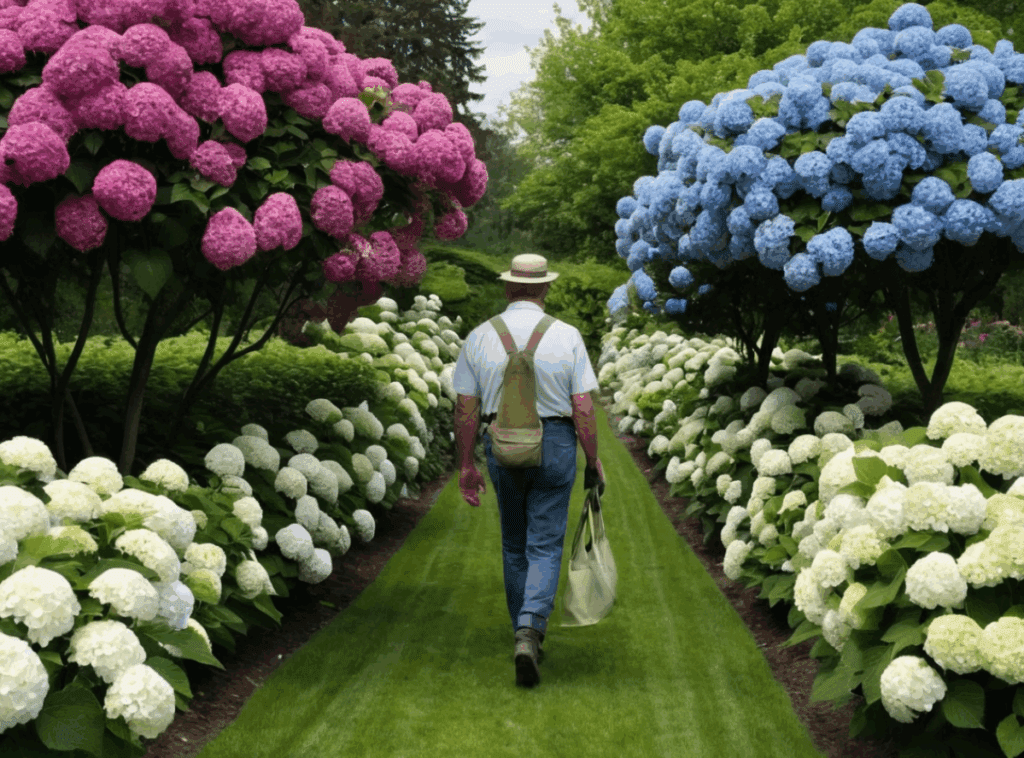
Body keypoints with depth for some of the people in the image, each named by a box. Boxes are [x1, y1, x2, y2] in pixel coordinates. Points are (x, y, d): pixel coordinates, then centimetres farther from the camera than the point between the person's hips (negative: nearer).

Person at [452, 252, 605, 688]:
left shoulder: (480, 337, -1)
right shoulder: (567, 336, -6)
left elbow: (465, 407, -1)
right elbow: (583, 407, -8)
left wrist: (465, 465, 7)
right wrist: (593, 459, 4)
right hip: (555, 444, -2)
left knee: (514, 546, 17)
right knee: (545, 547, 1)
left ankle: (529, 636, 27)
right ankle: (529, 630, -20)